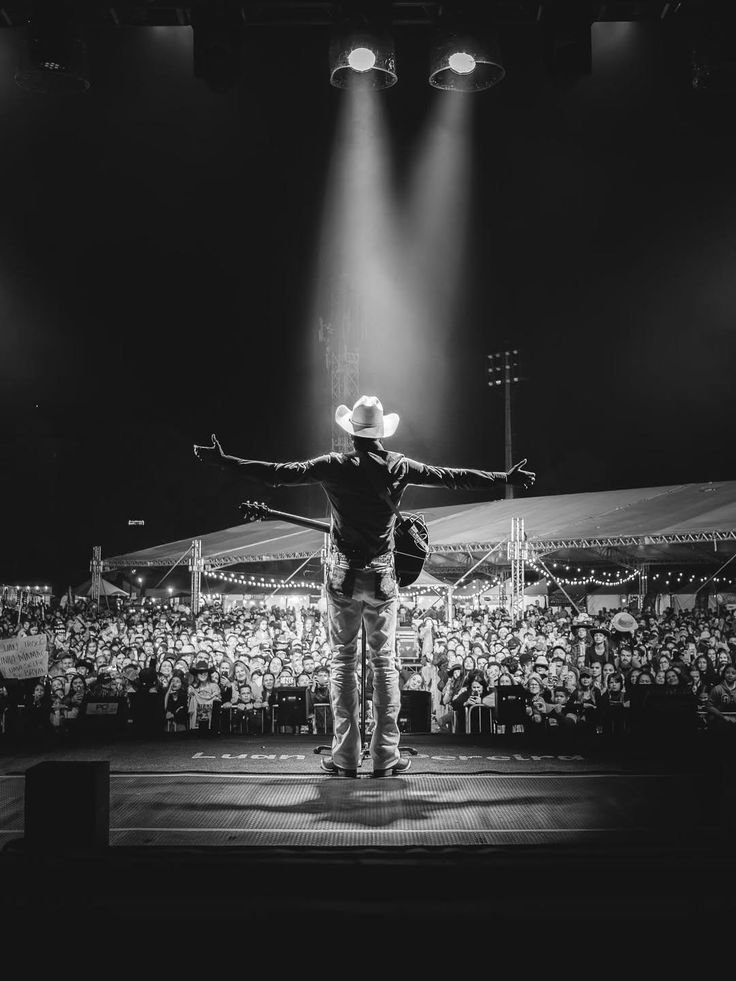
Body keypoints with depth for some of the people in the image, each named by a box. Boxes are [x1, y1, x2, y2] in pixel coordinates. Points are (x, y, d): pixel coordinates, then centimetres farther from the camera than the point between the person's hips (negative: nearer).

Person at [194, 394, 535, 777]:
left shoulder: (333, 466, -6)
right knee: (384, 663, 9)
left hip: (343, 577, -1)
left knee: (343, 661, 8)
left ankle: (345, 756, 8)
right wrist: (506, 478, 15)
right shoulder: (398, 467, -2)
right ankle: (385, 756, 10)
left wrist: (223, 460, -1)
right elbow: (453, 477, 4)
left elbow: (277, 473, -8)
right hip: (382, 578, 1)